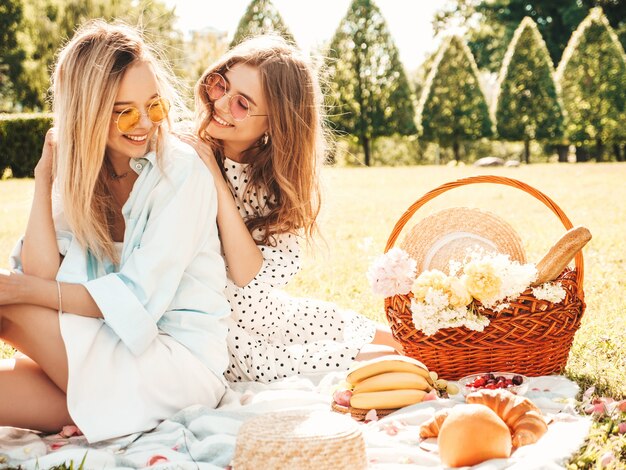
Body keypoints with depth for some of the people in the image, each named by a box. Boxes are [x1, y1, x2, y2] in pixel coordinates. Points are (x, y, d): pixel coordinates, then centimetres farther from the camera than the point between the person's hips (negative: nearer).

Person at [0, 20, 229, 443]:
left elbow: (137, 298, -17)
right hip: (109, 352, 5)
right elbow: (41, 277, -8)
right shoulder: (77, 175, 4)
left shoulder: (181, 171, -13)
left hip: (180, 361, -5)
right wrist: (44, 178, -10)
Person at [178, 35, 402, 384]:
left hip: (249, 312, 5)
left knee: (390, 339, 5)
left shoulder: (276, 181, -3)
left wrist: (217, 182, -24)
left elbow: (252, 284, -20)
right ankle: (370, 357, 5)